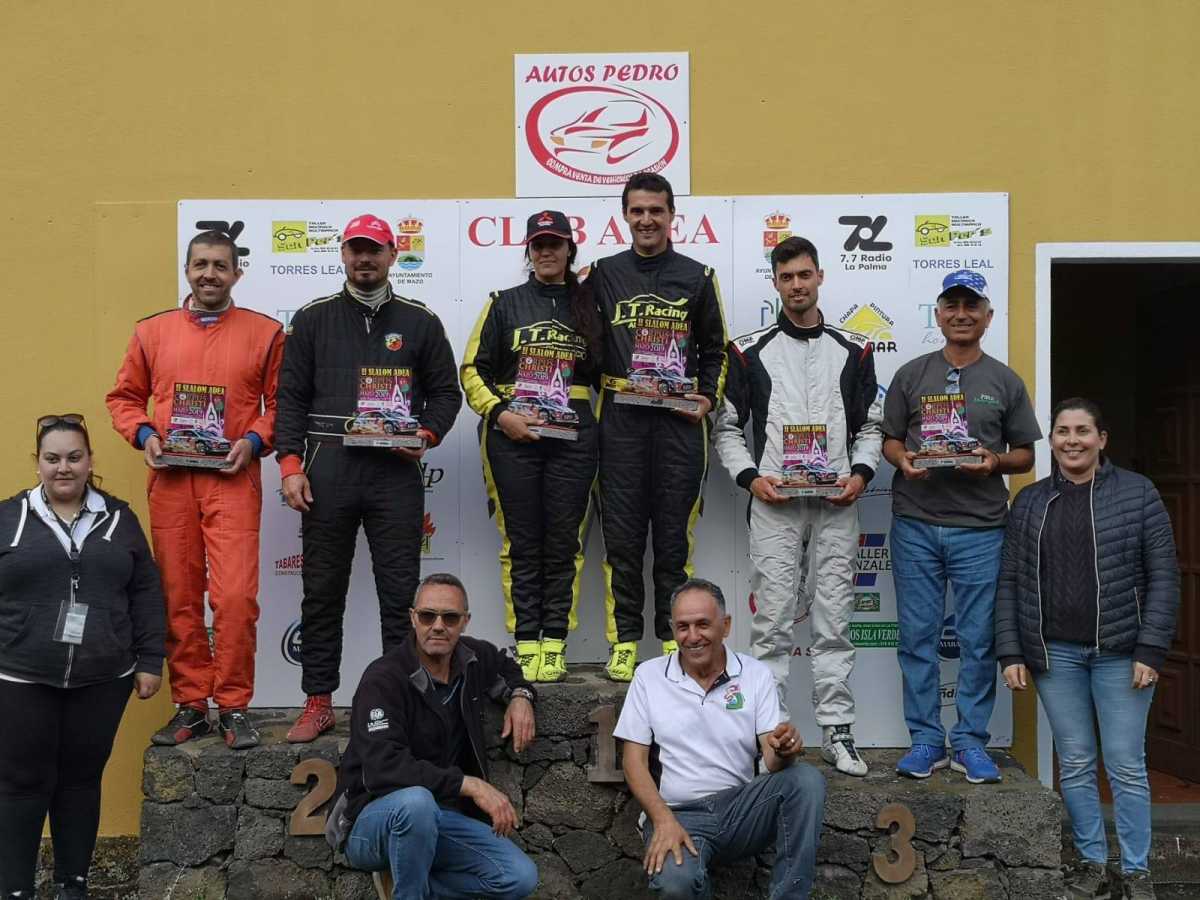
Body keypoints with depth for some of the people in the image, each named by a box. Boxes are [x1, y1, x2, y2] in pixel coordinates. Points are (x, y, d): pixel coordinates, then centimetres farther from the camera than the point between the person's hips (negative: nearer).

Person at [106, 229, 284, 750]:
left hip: (232, 480, -2)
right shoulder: (152, 332, 12)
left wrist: (254, 440, -10)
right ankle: (190, 706, 17)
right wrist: (143, 435, -2)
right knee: (179, 598, 6)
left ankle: (233, 706, 5)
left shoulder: (264, 332, 5)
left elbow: (280, 403, 6)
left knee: (236, 598, -9)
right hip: (169, 479, 3)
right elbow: (124, 396, 16)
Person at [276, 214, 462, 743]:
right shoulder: (312, 320, 11)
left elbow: (446, 391, 13)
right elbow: (291, 396, 7)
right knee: (322, 590, 5)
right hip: (328, 467, 1)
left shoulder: (419, 321, 11)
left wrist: (429, 434, -6)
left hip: (395, 471, 0)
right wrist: (291, 463, -3)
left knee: (400, 592, 2)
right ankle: (319, 702, 15)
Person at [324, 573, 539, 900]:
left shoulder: (471, 656, 2)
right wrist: (470, 784, -34)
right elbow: (383, 767, -30)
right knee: (416, 801, -40)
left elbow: (505, 665, 27)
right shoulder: (384, 678, -19)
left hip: (437, 821, 6)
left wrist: (520, 694, 3)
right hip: (373, 821, -6)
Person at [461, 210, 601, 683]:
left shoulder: (588, 306, 13)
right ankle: (526, 644, 6)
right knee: (521, 542, 0)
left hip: (572, 435, 1)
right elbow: (472, 369, 6)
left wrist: (603, 422, 2)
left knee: (563, 542, 1)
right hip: (512, 434, -1)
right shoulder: (504, 303, 9)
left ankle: (555, 643, 7)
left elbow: (604, 371, 17)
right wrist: (500, 413, -8)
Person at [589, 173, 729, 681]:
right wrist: (589, 397, 0)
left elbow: (715, 350, 15)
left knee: (674, 536, 3)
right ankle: (624, 641, 9)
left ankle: (674, 639, 12)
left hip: (680, 421, 0)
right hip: (620, 420, 0)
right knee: (622, 534, 1)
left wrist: (708, 399, 2)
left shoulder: (697, 277, 10)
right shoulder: (601, 274, 9)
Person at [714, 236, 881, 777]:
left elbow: (872, 426, 13)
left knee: (834, 622, 5)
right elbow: (727, 427, 7)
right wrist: (750, 477, -7)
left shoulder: (853, 351, 11)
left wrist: (861, 474, -4)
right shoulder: (750, 351, 6)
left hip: (836, 506, 2)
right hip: (774, 504, -1)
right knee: (772, 622, 0)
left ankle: (837, 734, 12)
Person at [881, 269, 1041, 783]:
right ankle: (925, 740, 14)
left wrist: (995, 461, -10)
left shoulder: (1005, 382, 10)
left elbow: (1026, 455, 11)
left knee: (978, 640, 2)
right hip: (915, 524, 1)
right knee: (917, 638, 3)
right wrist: (902, 460, -9)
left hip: (980, 529, 0)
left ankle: (970, 742, 14)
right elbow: (889, 440, 12)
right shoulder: (911, 375, 11)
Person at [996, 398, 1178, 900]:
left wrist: (1150, 651, -9)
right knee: (1075, 764, 8)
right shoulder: (1029, 502, 6)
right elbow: (1010, 582, 6)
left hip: (1120, 652, -2)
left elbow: (1163, 575, -3)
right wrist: (1011, 654, -1)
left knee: (1126, 765, 3)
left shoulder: (1138, 493, 0)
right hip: (1054, 653, 2)